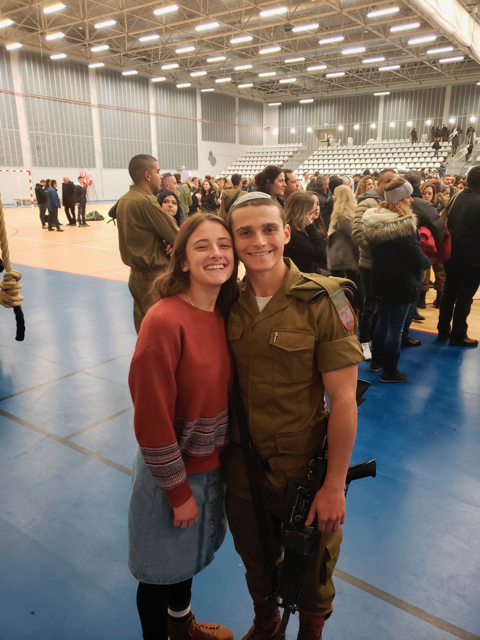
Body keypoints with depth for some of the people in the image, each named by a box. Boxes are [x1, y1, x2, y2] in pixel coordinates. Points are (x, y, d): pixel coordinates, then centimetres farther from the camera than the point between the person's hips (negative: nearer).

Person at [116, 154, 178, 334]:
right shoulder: (147, 201, -19)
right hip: (154, 276, -9)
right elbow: (176, 236, -15)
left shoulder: (123, 200, 7)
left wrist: (163, 242, -2)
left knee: (144, 325, 17)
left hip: (137, 273, 9)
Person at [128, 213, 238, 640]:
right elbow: (152, 417, -24)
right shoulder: (164, 320, -27)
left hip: (211, 463, 7)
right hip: (173, 471, -7)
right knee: (163, 570, 18)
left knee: (189, 556, 30)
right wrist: (178, 490, -15)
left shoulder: (224, 314, -4)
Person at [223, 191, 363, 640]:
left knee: (311, 573, 22)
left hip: (304, 470, -3)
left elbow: (343, 399, -16)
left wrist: (334, 486, -14)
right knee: (256, 564, 28)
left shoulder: (323, 301, -18)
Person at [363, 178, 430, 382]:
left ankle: (376, 361, 33)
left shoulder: (374, 220, 1)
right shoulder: (404, 224, -23)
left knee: (382, 320, 21)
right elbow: (416, 256, -19)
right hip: (401, 281, -8)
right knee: (395, 327, 2)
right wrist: (427, 262, 1)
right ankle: (389, 371, 13)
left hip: (381, 277, 8)